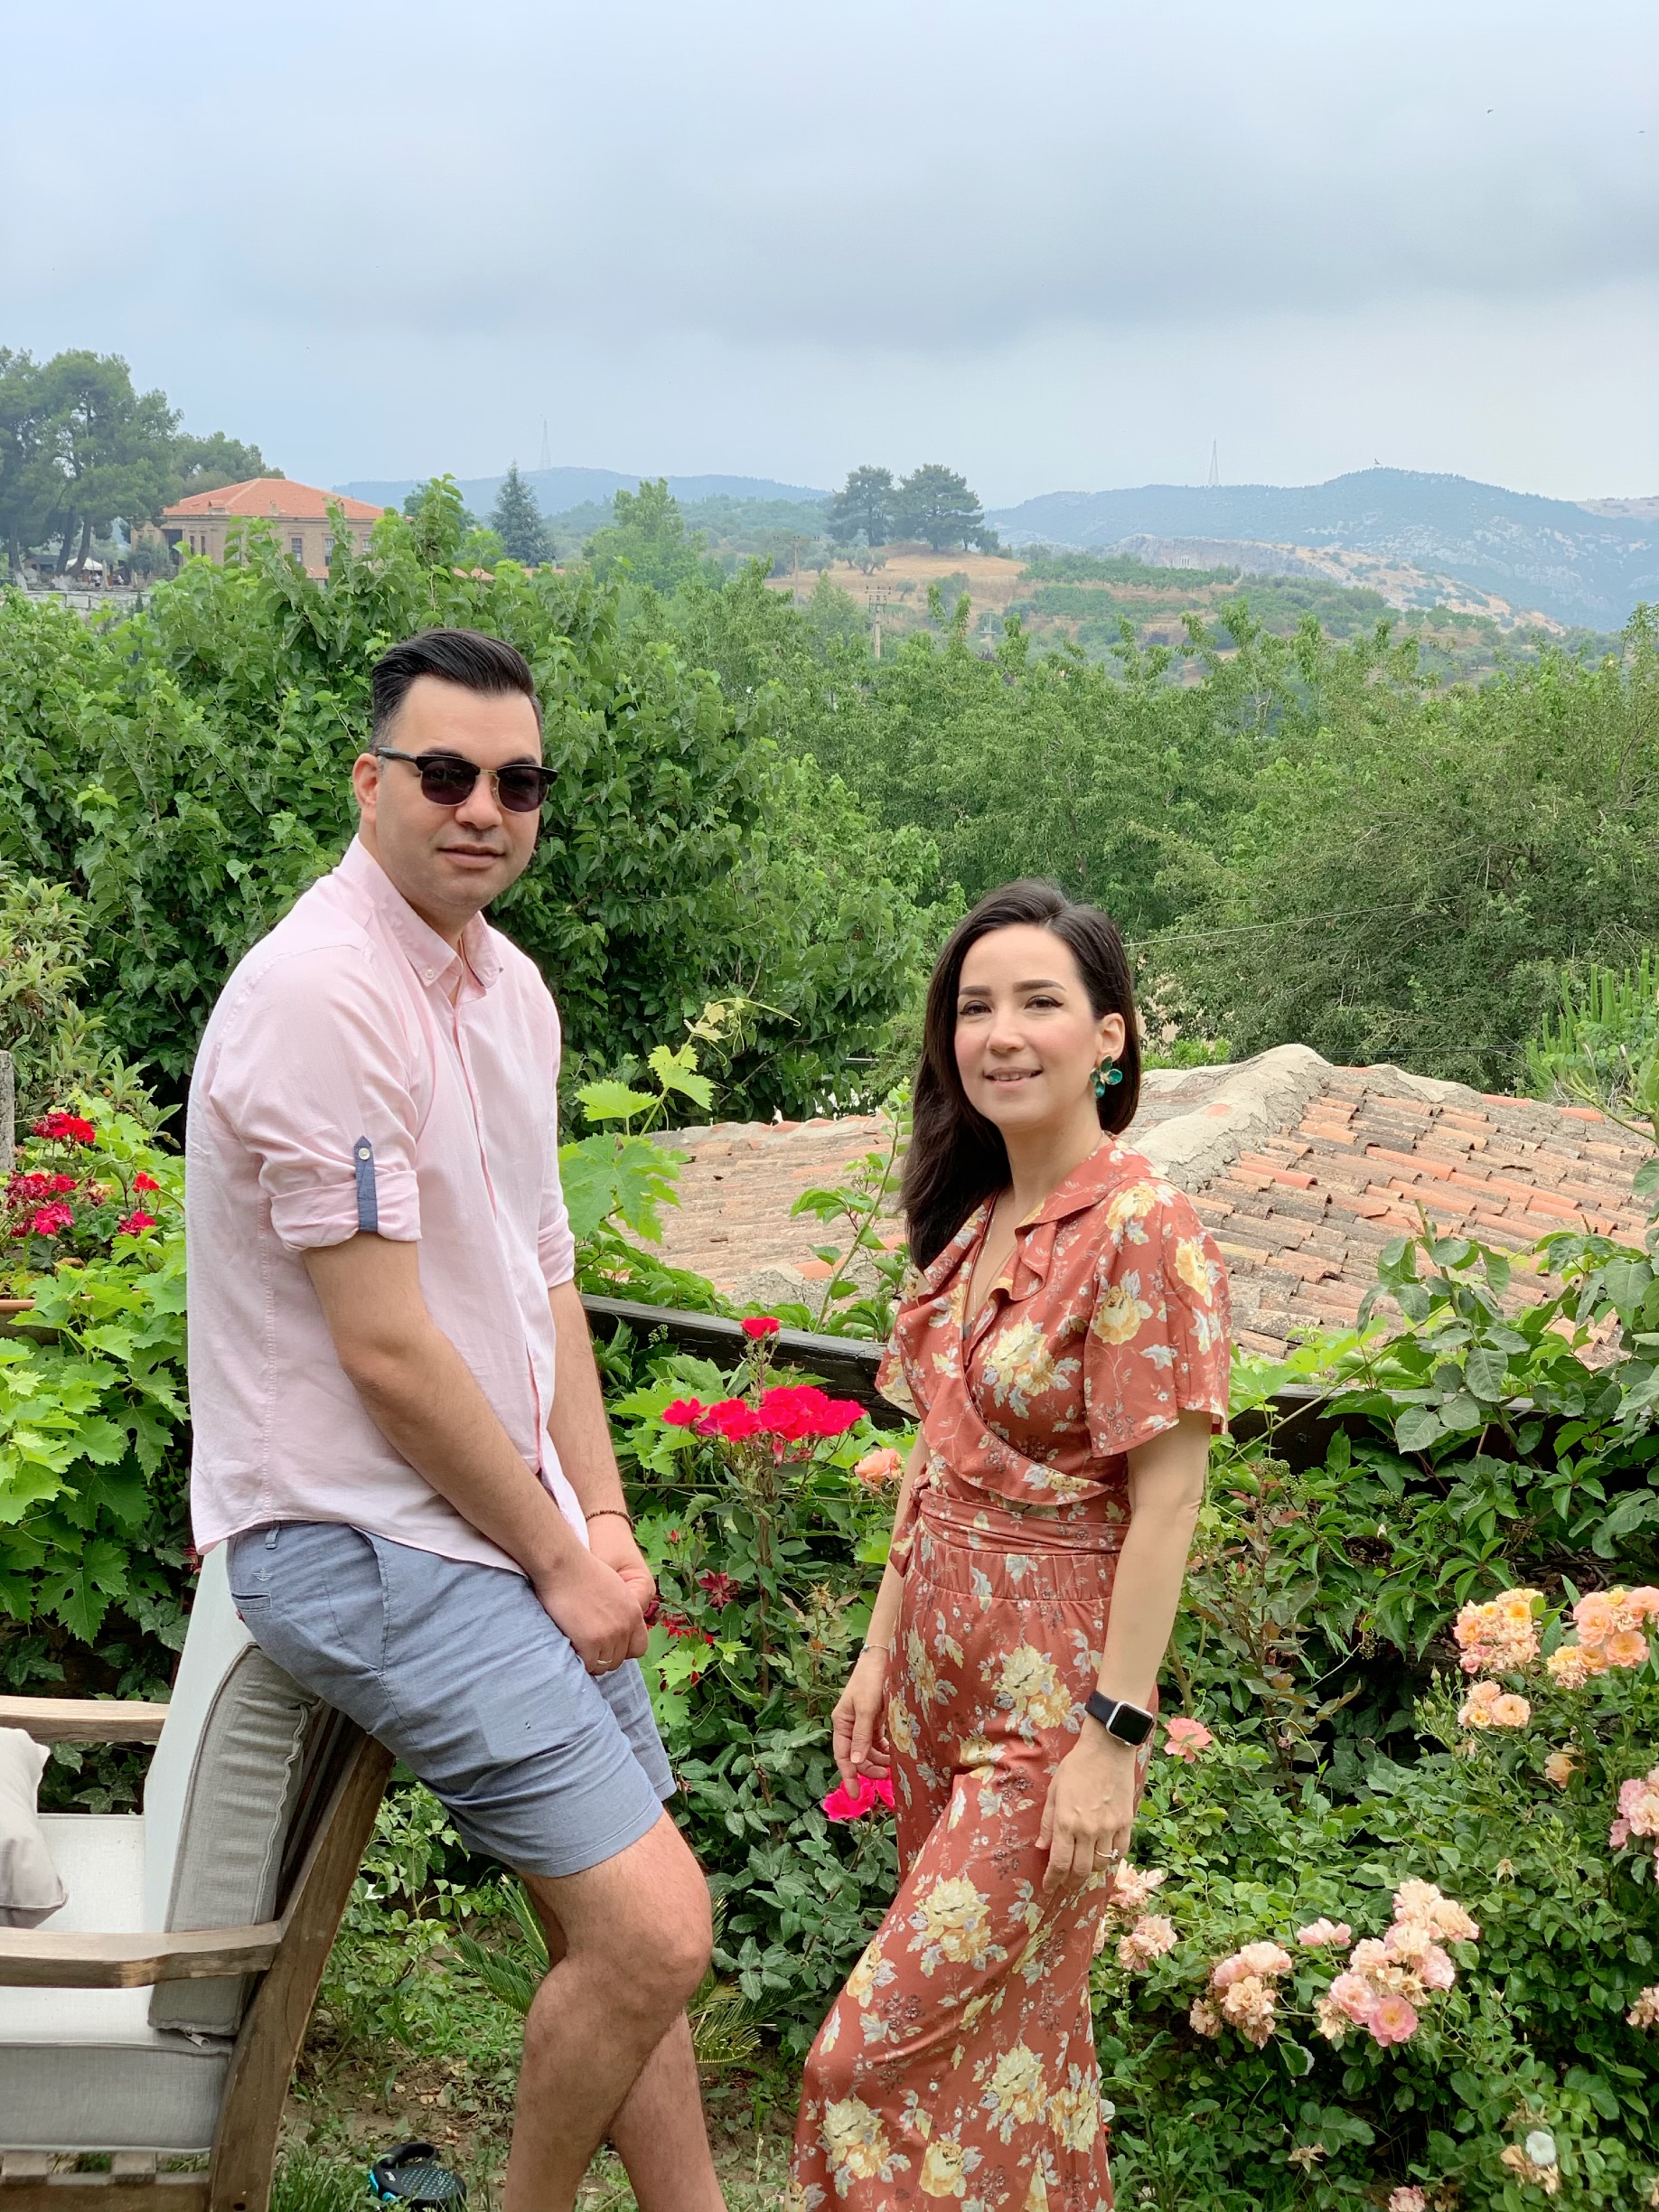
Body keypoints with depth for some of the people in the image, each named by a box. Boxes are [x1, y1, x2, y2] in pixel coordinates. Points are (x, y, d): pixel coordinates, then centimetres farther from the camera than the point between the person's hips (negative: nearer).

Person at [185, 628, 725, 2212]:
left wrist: (603, 1521, 6)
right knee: (652, 1930, -11)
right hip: (364, 1543, -8)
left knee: (606, 1934, 14)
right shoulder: (319, 994, -19)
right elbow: (387, 1346, -20)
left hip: (518, 1533, 9)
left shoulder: (509, 985, 9)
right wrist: (557, 1558, -10)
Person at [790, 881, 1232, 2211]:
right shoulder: (970, 1221, 6)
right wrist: (882, 1650, 11)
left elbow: (1165, 1506, -18)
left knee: (906, 2033, -2)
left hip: (1055, 1697, -7)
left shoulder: (1142, 1231, -17)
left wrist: (1114, 1738, -19)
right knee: (1005, 2012, 18)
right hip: (942, 1671, 7)